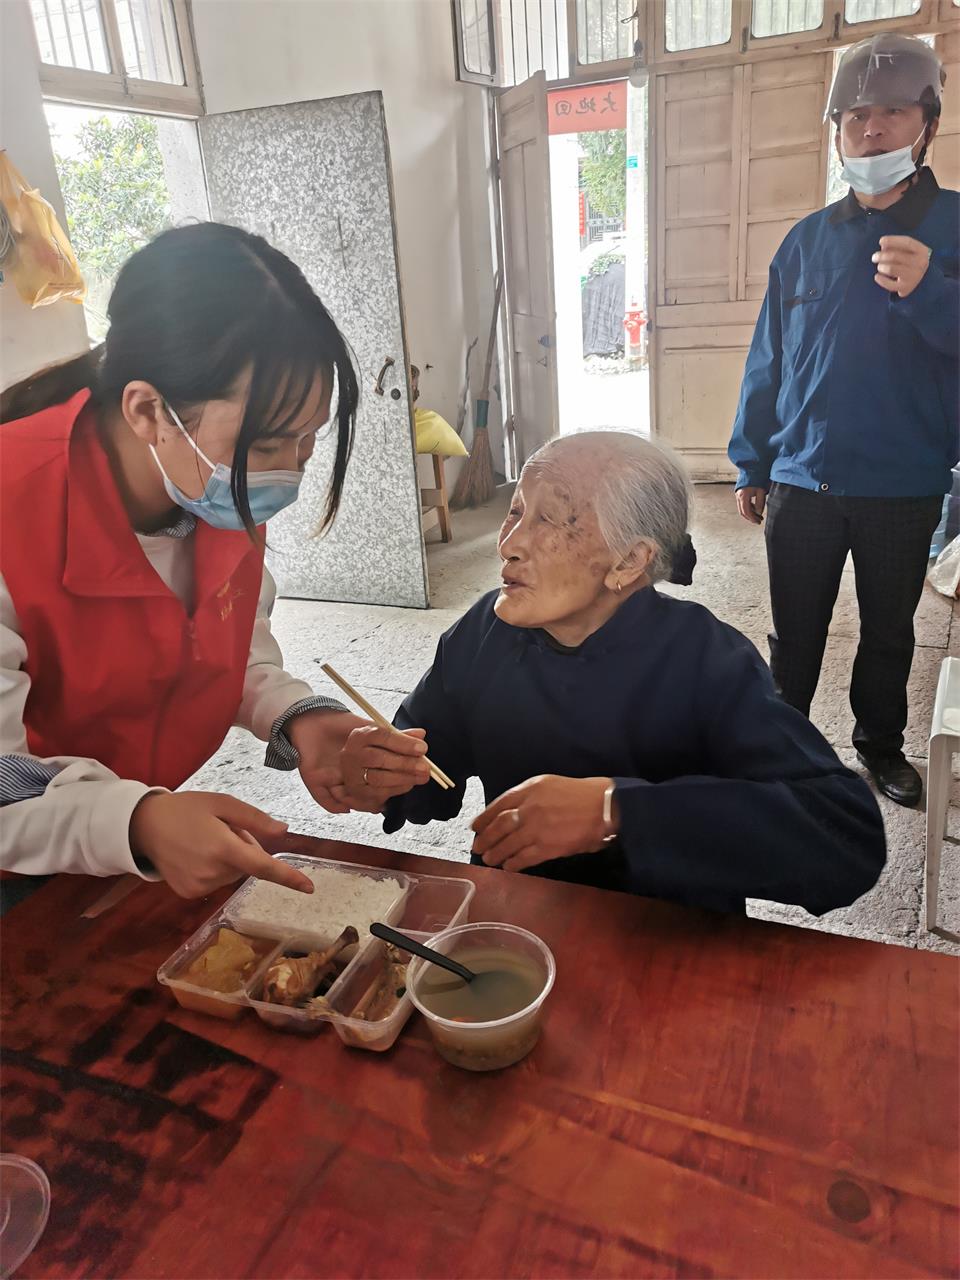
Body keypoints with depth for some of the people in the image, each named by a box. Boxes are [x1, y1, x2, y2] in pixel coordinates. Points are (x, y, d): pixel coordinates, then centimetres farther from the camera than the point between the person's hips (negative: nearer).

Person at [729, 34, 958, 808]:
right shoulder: (806, 240, 6)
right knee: (795, 631, 11)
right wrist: (752, 467, 6)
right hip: (802, 483, 1)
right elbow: (767, 364, 7)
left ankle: (882, 745, 35)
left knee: (890, 630, 15)